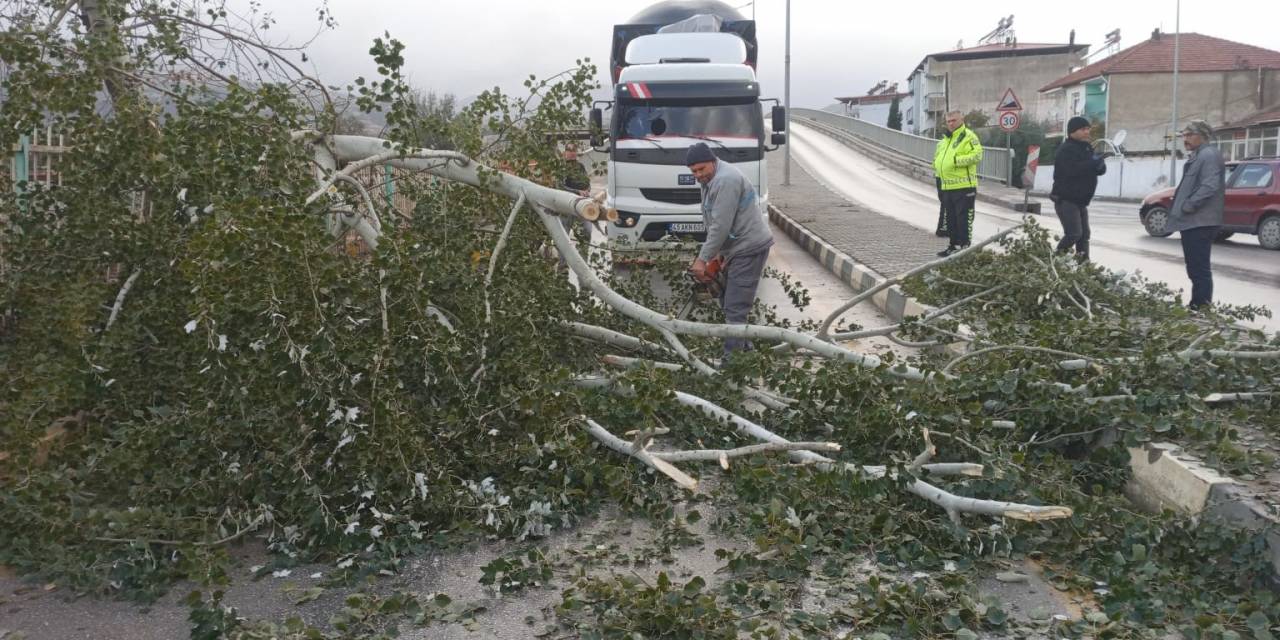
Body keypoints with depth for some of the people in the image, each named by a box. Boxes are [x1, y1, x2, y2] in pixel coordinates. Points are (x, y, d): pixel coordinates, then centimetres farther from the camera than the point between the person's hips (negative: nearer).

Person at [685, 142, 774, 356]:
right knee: (728, 302, 18)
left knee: (735, 309, -12)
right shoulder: (710, 180, 12)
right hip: (736, 249, 11)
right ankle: (743, 347, 28)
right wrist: (718, 252, 5)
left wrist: (702, 259, -19)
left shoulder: (725, 180, -21)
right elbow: (713, 224, 14)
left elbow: (720, 226, -23)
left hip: (749, 248, -11)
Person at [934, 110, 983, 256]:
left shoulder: (968, 136, -8)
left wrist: (957, 160, -23)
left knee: (963, 218, -5)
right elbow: (940, 158, 32)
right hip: (947, 187, 9)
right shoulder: (945, 139, 20)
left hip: (964, 186, -9)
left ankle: (964, 247, -1)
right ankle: (954, 245, 24)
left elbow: (977, 155, -19)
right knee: (951, 218, 15)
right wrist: (937, 165, 12)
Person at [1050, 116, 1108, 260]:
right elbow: (1073, 170, -32)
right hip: (1065, 200, -10)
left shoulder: (1086, 148, 15)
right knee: (1074, 234, -17)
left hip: (1080, 201, 10)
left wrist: (1100, 164, -11)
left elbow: (1100, 170, 12)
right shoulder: (1066, 150, -15)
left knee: (1084, 234, 9)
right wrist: (1094, 163, -32)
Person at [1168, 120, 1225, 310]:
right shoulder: (1197, 156, 20)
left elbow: (1210, 186, -23)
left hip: (1199, 222, -11)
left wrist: (1187, 206, -19)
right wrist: (1183, 207, 16)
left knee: (1199, 269, -7)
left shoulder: (1209, 155, -12)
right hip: (1194, 221, 11)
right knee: (1196, 269, 15)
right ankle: (1197, 307, 22)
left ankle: (1201, 308, -4)